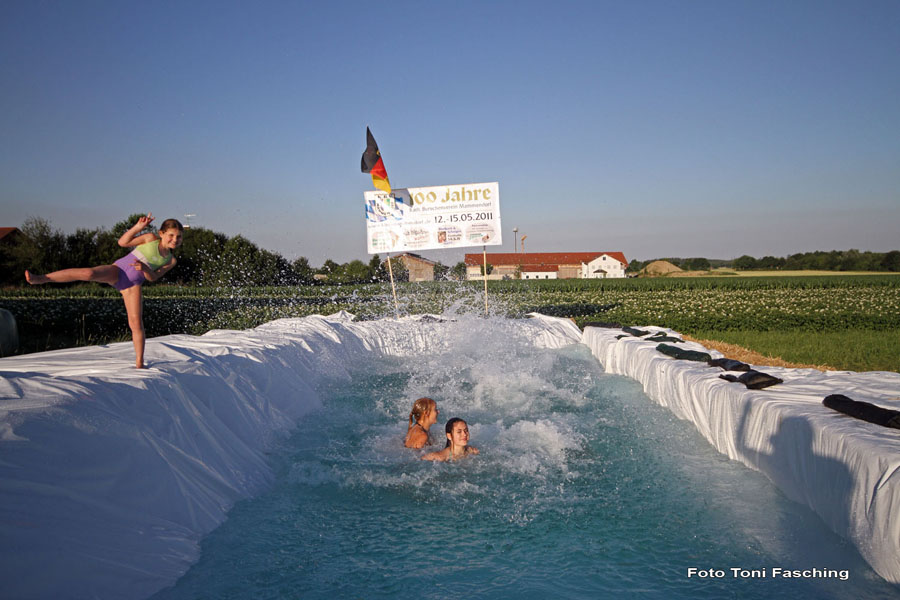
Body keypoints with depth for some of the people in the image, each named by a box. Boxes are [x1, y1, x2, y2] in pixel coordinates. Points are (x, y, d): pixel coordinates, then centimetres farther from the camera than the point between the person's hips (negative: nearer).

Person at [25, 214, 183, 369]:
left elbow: (153, 277, 1)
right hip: (117, 270, -2)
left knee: (136, 323, -6)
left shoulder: (171, 261, 8)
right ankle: (40, 279, -29)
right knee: (89, 273, -32)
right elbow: (123, 242, -2)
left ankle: (139, 363, 3)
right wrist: (138, 227, -16)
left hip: (133, 285, 2)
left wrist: (145, 268, -21)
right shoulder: (151, 238, 2)